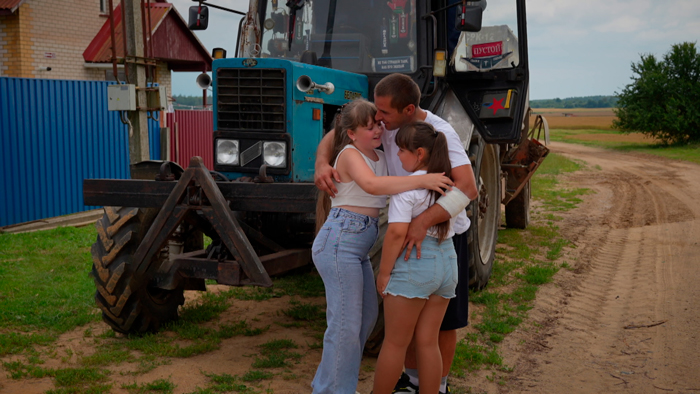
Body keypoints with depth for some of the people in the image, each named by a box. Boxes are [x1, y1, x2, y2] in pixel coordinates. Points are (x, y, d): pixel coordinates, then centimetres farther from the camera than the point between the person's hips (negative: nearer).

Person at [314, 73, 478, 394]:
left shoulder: (440, 133, -27)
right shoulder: (386, 123, -10)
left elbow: (468, 187, -38)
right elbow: (335, 135, -3)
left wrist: (424, 221, -48)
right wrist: (321, 163, -26)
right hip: (407, 232, 5)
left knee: (443, 319, 9)